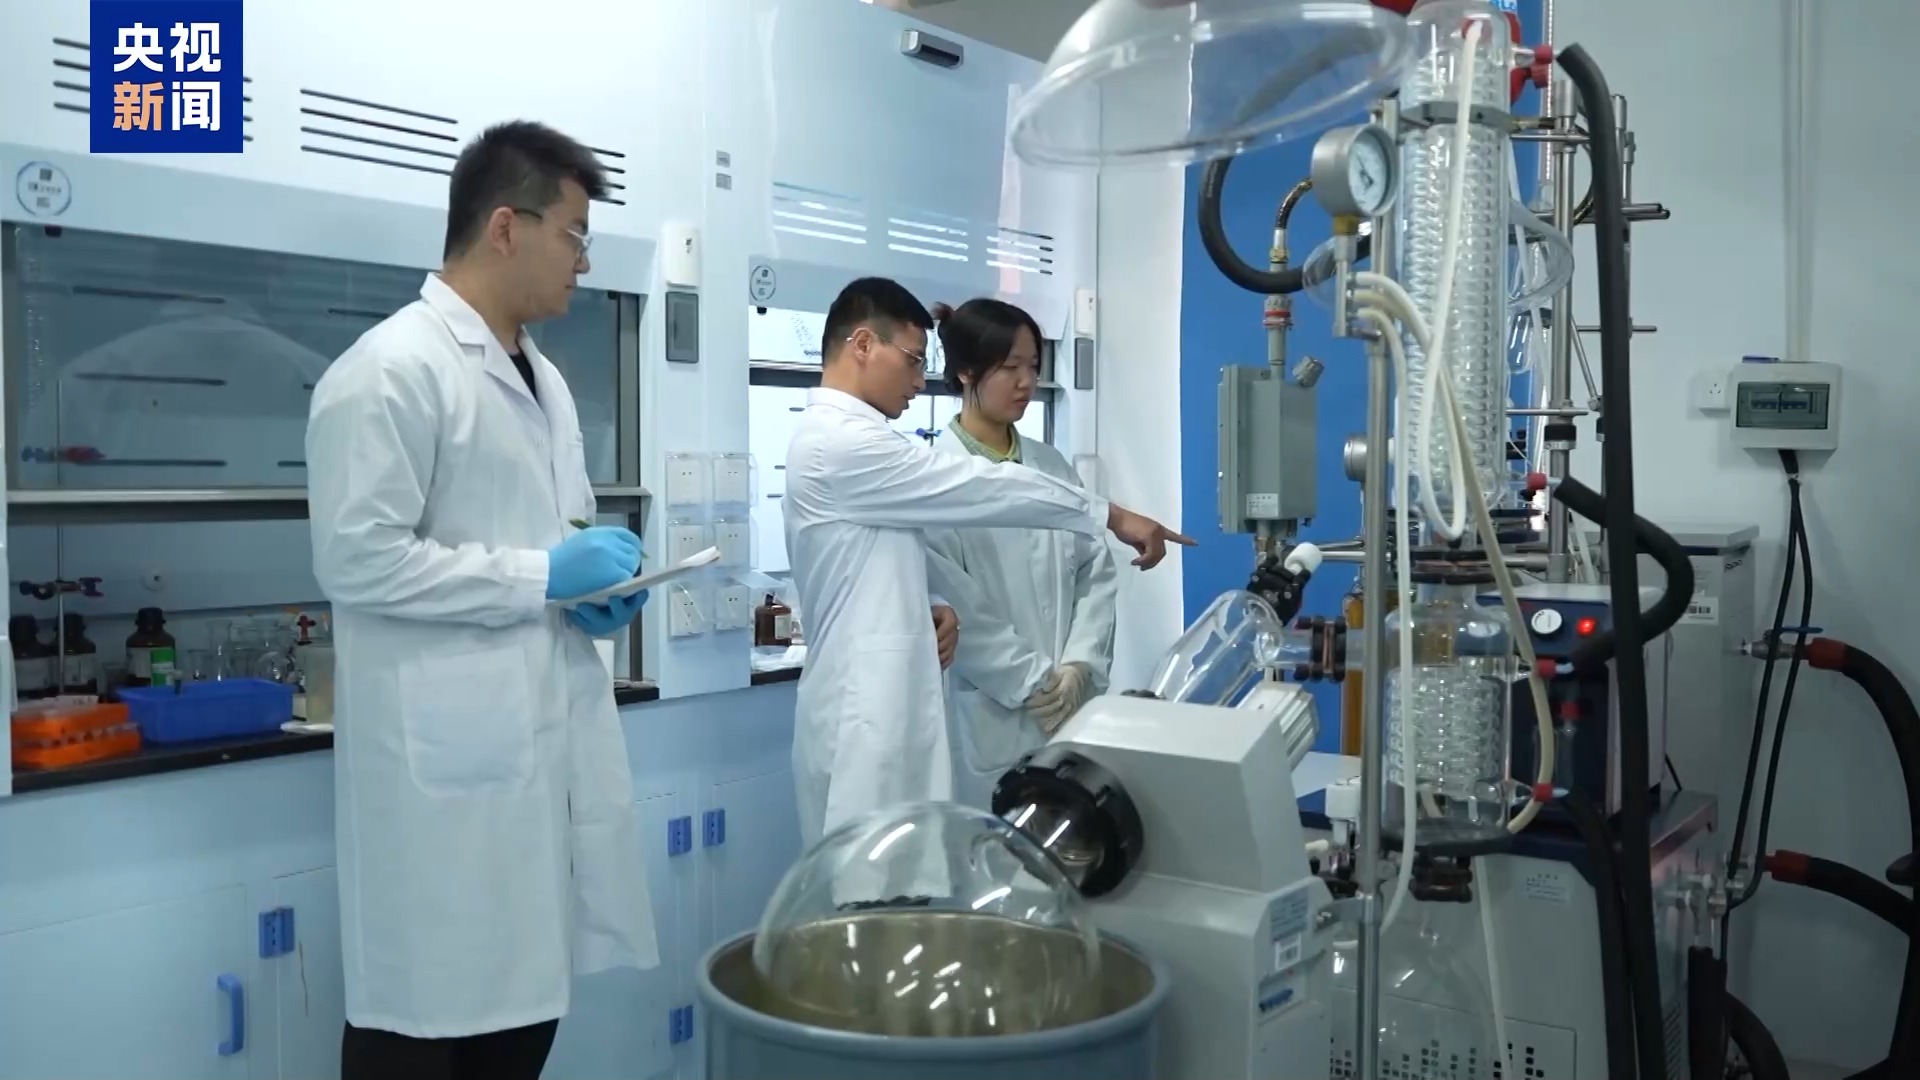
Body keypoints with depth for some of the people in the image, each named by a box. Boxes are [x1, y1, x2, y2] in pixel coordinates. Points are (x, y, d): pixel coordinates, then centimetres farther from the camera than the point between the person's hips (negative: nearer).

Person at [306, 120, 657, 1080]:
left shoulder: (540, 376, 16)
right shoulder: (391, 369, -12)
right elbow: (356, 560, -19)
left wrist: (598, 579, 4)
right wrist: (540, 577, -15)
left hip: (549, 738, 8)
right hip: (448, 758, -8)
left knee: (526, 997, 16)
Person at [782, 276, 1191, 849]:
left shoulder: (849, 441, 18)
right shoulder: (840, 441, -15)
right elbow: (981, 489, -15)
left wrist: (930, 609, 1)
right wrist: (1114, 515, -8)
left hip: (889, 705, 10)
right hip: (866, 714, -10)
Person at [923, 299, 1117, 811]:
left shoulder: (1052, 465, 11)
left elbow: (1096, 572, 8)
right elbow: (953, 604, -11)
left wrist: (1078, 666, -5)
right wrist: (1032, 682, -11)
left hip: (1068, 707, 5)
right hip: (985, 717, -5)